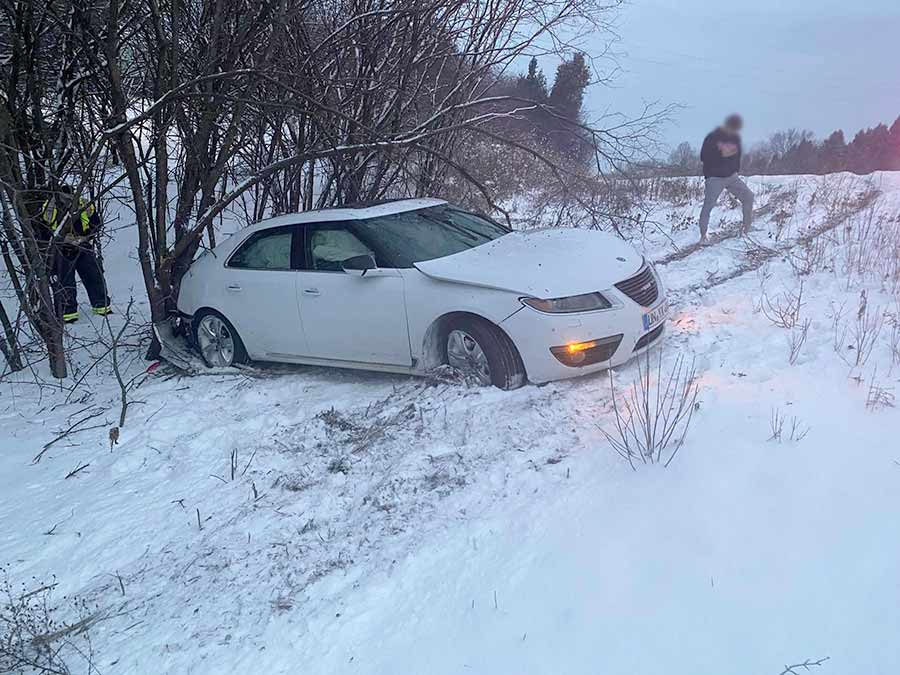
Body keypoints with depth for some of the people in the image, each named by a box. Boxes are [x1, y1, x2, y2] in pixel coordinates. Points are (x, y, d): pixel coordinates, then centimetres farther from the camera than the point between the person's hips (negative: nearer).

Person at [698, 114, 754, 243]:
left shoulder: (736, 137, 7)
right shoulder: (712, 137, -11)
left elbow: (737, 155, 19)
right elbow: (703, 157, -13)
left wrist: (736, 169, 8)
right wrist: (721, 154, -20)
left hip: (731, 176, 6)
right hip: (715, 178, -6)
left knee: (748, 195, -5)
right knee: (708, 205, -10)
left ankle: (747, 225, 8)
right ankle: (703, 235, -2)